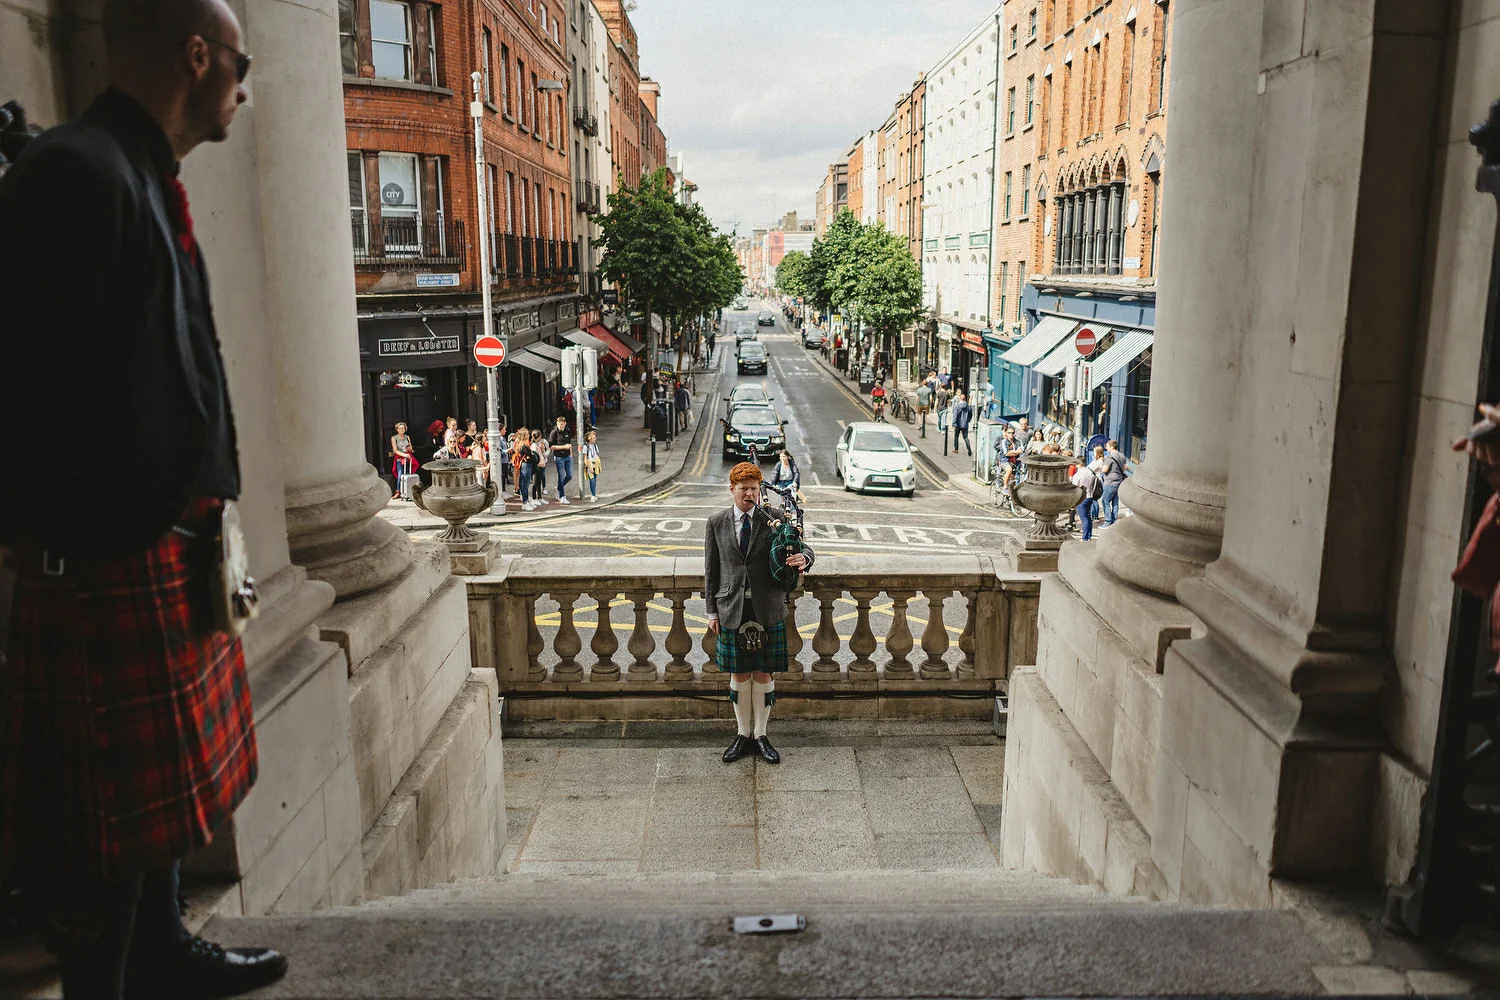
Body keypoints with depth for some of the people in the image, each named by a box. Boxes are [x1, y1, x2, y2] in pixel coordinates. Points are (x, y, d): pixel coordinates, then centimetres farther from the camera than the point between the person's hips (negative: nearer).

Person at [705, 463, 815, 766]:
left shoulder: (773, 521, 1)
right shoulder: (716, 523, 4)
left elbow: (802, 548, 1)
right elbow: (711, 570, 6)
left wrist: (804, 558, -24)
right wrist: (712, 611, 3)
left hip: (767, 611, 0)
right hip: (732, 612, 1)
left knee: (763, 675, 6)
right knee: (739, 675, 9)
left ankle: (760, 735, 21)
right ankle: (743, 735, 23)